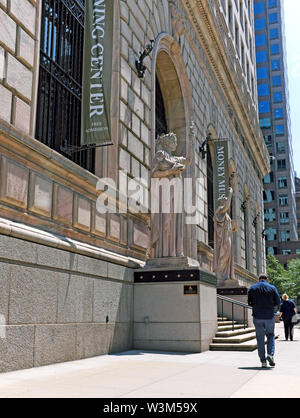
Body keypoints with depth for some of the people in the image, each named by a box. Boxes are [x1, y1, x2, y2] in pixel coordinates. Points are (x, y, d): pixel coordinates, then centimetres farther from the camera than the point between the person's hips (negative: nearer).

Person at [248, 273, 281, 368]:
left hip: (257, 317, 1)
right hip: (269, 317, -1)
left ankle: (263, 361, 6)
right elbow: (278, 302, 0)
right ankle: (270, 354, -3)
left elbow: (249, 303, 5)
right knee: (270, 335, 16)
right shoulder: (272, 288, -2)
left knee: (260, 339, 7)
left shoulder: (252, 288, 3)